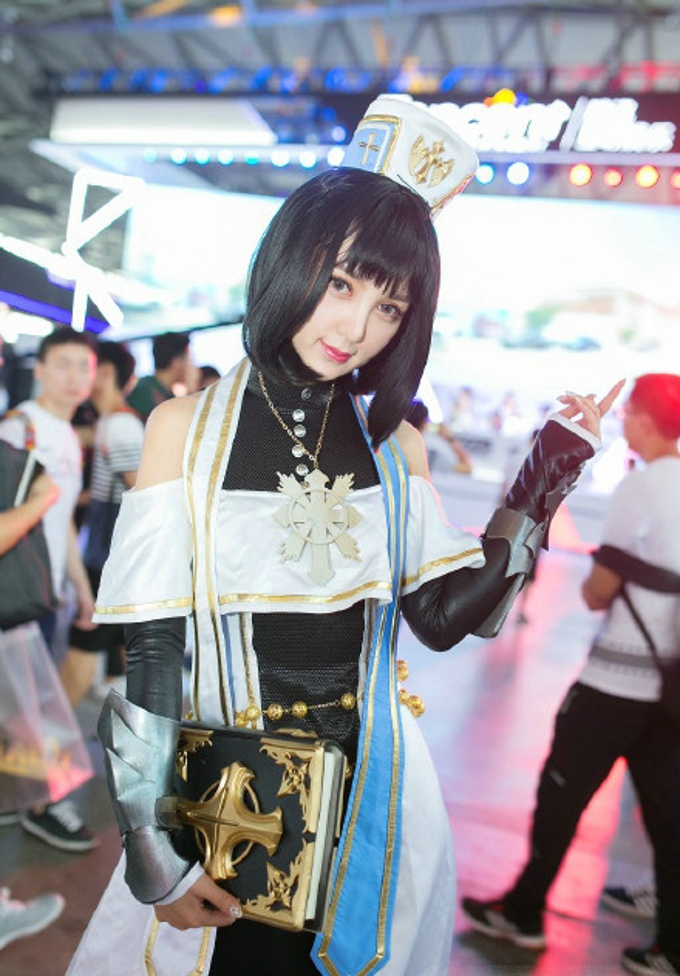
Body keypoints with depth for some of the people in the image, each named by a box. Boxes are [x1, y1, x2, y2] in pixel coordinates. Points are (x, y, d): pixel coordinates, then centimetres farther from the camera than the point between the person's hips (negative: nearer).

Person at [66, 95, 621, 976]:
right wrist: (150, 855, -12)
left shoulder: (393, 444, 1)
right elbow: (147, 656, -11)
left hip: (372, 794, 3)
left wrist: (548, 474, -6)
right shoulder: (188, 427, -10)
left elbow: (444, 616, -5)